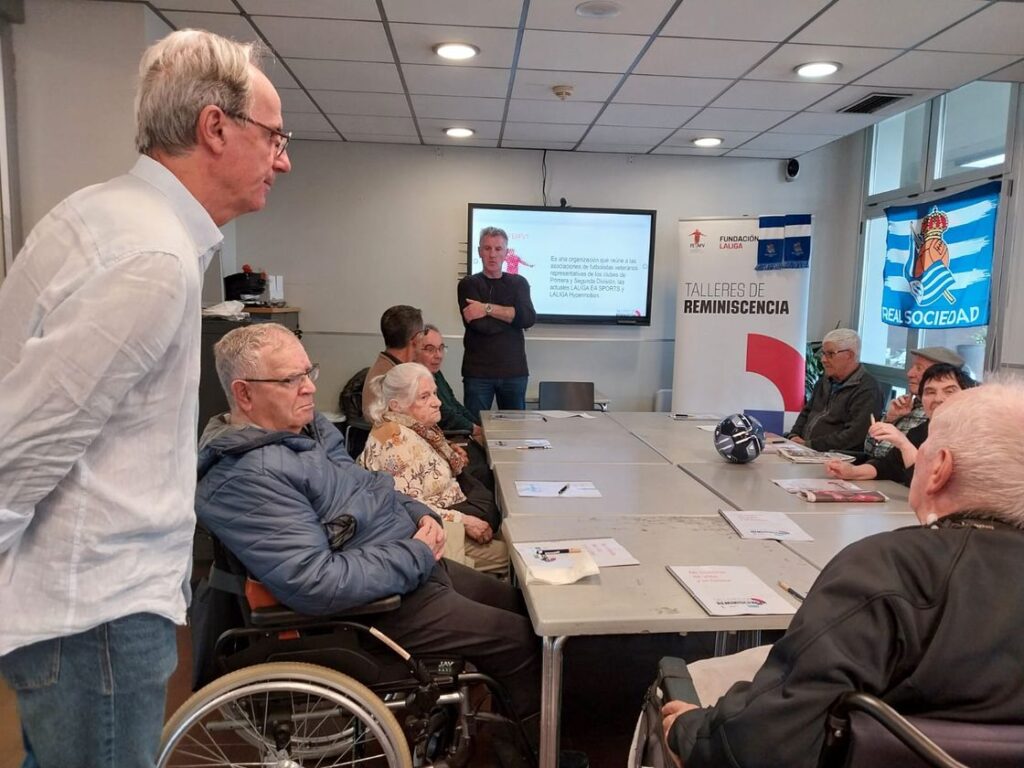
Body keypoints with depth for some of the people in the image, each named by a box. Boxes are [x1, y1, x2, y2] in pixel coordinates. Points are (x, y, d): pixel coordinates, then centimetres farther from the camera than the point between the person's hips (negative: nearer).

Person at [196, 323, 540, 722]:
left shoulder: (310, 425, 4)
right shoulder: (245, 479, -26)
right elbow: (317, 585, -32)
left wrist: (421, 514, -2)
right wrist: (417, 555, -23)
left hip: (418, 563, 10)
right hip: (384, 603, -9)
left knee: (517, 602, 17)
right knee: (522, 641, -3)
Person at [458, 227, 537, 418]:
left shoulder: (518, 283, 10)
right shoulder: (469, 284, 3)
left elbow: (529, 318, -8)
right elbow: (479, 324, -12)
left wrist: (488, 308, -13)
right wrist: (511, 315, -5)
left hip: (514, 371, 2)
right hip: (478, 372, -2)